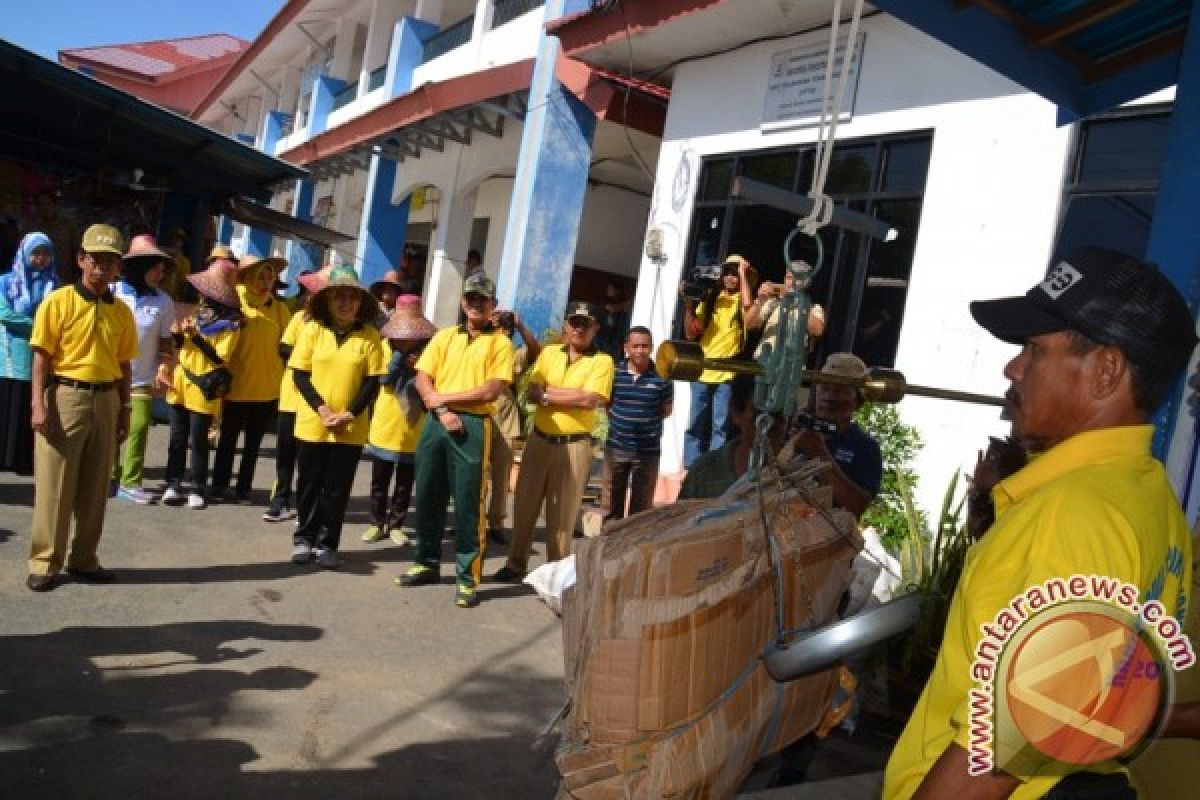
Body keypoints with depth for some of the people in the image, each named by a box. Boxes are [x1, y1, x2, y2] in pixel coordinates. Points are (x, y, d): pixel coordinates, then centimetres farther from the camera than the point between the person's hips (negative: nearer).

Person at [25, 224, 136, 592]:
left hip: (106, 400, 4)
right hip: (65, 396, -4)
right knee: (54, 484, 1)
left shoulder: (122, 312, 8)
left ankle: (84, 559, 22)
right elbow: (41, 356, -7)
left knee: (95, 486, 10)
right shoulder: (58, 301, -4)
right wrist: (38, 404, -14)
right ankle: (44, 562, 12)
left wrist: (124, 408, 9)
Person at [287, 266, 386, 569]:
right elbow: (300, 374, -2)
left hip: (351, 427, 0)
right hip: (312, 423, 1)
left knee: (337, 488, 6)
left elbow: (373, 382, -2)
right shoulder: (313, 329, -1)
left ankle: (327, 543, 19)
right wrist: (321, 408, -14)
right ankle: (304, 538, 26)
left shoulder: (370, 336, -2)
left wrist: (350, 413, -14)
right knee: (309, 484, 11)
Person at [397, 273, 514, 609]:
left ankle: (468, 577, 5)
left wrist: (444, 397, -8)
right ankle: (428, 563, 26)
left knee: (467, 503, -2)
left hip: (473, 426, -4)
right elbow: (422, 380, 5)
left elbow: (492, 390, -9)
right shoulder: (444, 336, 13)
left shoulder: (500, 342, 2)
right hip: (437, 422, 4)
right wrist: (441, 410, -11)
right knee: (427, 496, 10)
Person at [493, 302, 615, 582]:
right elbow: (532, 394, -1)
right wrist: (570, 396, -17)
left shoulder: (602, 361, -4)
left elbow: (590, 400, -18)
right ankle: (516, 564, 23)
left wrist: (548, 393, -11)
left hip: (574, 445, -4)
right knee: (525, 504, 10)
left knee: (562, 513, 4)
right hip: (539, 440, 4)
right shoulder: (549, 353, 8)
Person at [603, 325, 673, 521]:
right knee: (612, 503, 13)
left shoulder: (662, 376, -8)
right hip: (616, 447, 1)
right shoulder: (614, 372, -4)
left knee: (641, 506, 10)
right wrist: (618, 418, 1)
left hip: (648, 451, -1)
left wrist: (646, 420, -2)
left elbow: (666, 410, 4)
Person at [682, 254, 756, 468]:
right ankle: (690, 471, 15)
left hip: (727, 374, -4)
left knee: (719, 427, -2)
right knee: (695, 426, 8)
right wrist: (688, 304, -5)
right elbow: (691, 333, 7)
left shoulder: (744, 299, 2)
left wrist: (743, 273, -13)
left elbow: (748, 305, -25)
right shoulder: (710, 299, 10)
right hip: (702, 372, 4)